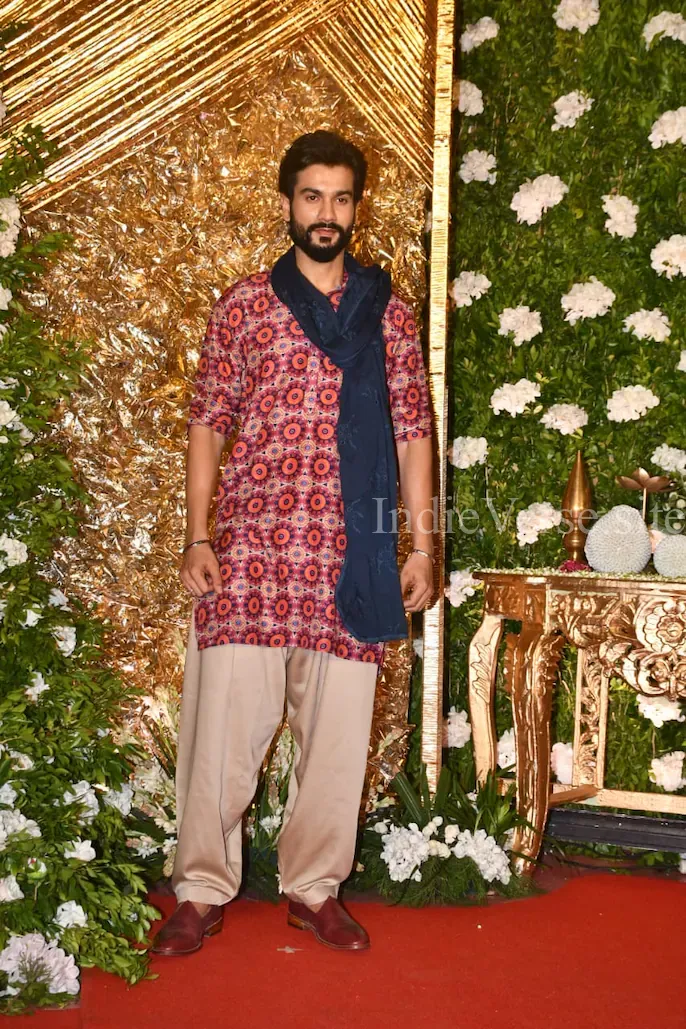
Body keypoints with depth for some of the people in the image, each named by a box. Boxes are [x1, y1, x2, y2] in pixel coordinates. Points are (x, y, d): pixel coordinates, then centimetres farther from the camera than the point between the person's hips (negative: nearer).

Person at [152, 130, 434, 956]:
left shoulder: (388, 311, 11)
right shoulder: (243, 305, 8)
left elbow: (412, 432, 9)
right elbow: (206, 424, 6)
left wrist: (422, 545, 4)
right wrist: (197, 537, -2)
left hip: (354, 555, 1)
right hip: (251, 547, -1)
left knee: (338, 725, 5)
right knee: (226, 715, -1)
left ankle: (315, 887, 20)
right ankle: (203, 890, 13)